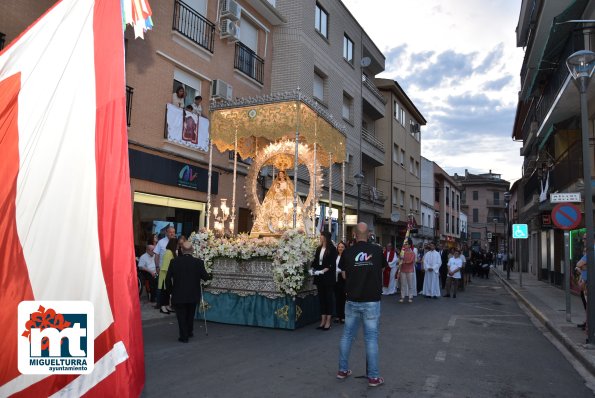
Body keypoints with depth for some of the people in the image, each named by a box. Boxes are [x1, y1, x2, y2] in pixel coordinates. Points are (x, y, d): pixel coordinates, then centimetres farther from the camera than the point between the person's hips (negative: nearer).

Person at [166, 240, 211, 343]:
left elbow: (168, 279, -7)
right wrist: (209, 276, 17)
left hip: (178, 295, -2)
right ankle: (189, 332, 36)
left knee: (181, 316, 11)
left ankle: (184, 336, 13)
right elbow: (205, 277, -6)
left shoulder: (174, 262, -11)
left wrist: (171, 290, 7)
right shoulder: (198, 262, -12)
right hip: (193, 295, 2)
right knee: (190, 314, 22)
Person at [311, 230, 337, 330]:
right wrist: (313, 268, -3)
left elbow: (333, 264, -12)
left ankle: (328, 322, 6)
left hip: (328, 277, -6)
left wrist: (326, 269, -23)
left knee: (328, 298, 1)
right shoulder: (318, 249, 12)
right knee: (321, 298, 9)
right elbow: (315, 261, 14)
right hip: (319, 277, 6)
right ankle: (323, 320, 16)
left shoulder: (332, 249, -7)